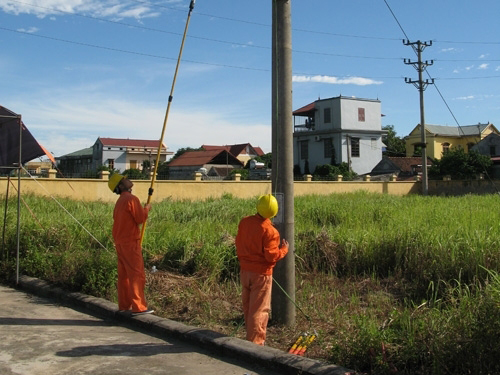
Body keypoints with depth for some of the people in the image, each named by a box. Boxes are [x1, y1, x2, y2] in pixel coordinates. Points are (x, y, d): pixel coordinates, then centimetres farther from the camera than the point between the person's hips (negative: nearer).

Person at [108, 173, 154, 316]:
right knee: (137, 274, -6)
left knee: (124, 274, 12)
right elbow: (140, 219, -15)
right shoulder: (131, 199, -13)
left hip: (120, 242, 9)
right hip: (130, 242, -9)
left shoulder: (120, 201, 16)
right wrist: (146, 209, 3)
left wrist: (142, 210, 16)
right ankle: (138, 307, -4)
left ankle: (124, 305, 18)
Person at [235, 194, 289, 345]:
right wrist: (284, 249, -1)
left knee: (247, 307, 17)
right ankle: (255, 343, 7)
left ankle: (252, 337, 32)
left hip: (245, 270, 7)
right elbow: (272, 256, -19)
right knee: (259, 309, 2)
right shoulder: (269, 231, -21)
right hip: (261, 273, -6)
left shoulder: (244, 222, -2)